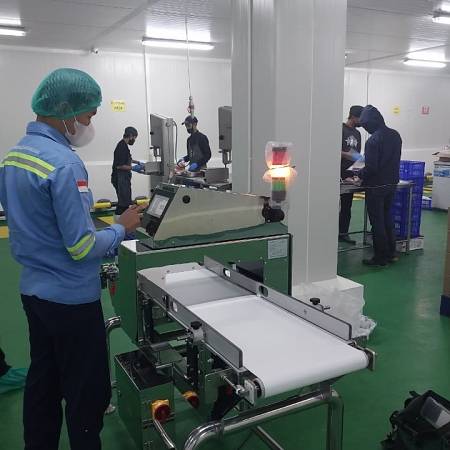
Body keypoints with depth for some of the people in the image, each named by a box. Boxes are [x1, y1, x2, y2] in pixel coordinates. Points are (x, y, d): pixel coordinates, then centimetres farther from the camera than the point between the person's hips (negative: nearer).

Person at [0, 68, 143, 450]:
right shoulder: (64, 163, -22)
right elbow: (81, 247, -23)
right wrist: (122, 228, -8)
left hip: (34, 288, 9)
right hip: (71, 297, -9)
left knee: (42, 384, 20)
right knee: (87, 393, 6)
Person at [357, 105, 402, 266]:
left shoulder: (373, 140, -21)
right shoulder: (395, 135, 4)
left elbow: (371, 168, -22)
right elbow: (394, 159, 12)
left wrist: (359, 174, -4)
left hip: (376, 187, -8)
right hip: (392, 184, 8)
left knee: (377, 222, 3)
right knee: (387, 218, 19)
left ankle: (380, 257, 11)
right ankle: (391, 253, 27)